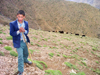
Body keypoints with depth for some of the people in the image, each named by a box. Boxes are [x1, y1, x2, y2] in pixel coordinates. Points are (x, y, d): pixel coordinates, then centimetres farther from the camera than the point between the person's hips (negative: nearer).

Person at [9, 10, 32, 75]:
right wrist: (19, 31, -30)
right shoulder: (13, 24, -15)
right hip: (18, 42, -5)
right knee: (20, 56, -7)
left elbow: (27, 32, 0)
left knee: (26, 53, 27)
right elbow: (11, 33, -15)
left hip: (25, 41, 5)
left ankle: (25, 60, 60)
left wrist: (24, 31, -24)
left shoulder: (26, 23, -4)